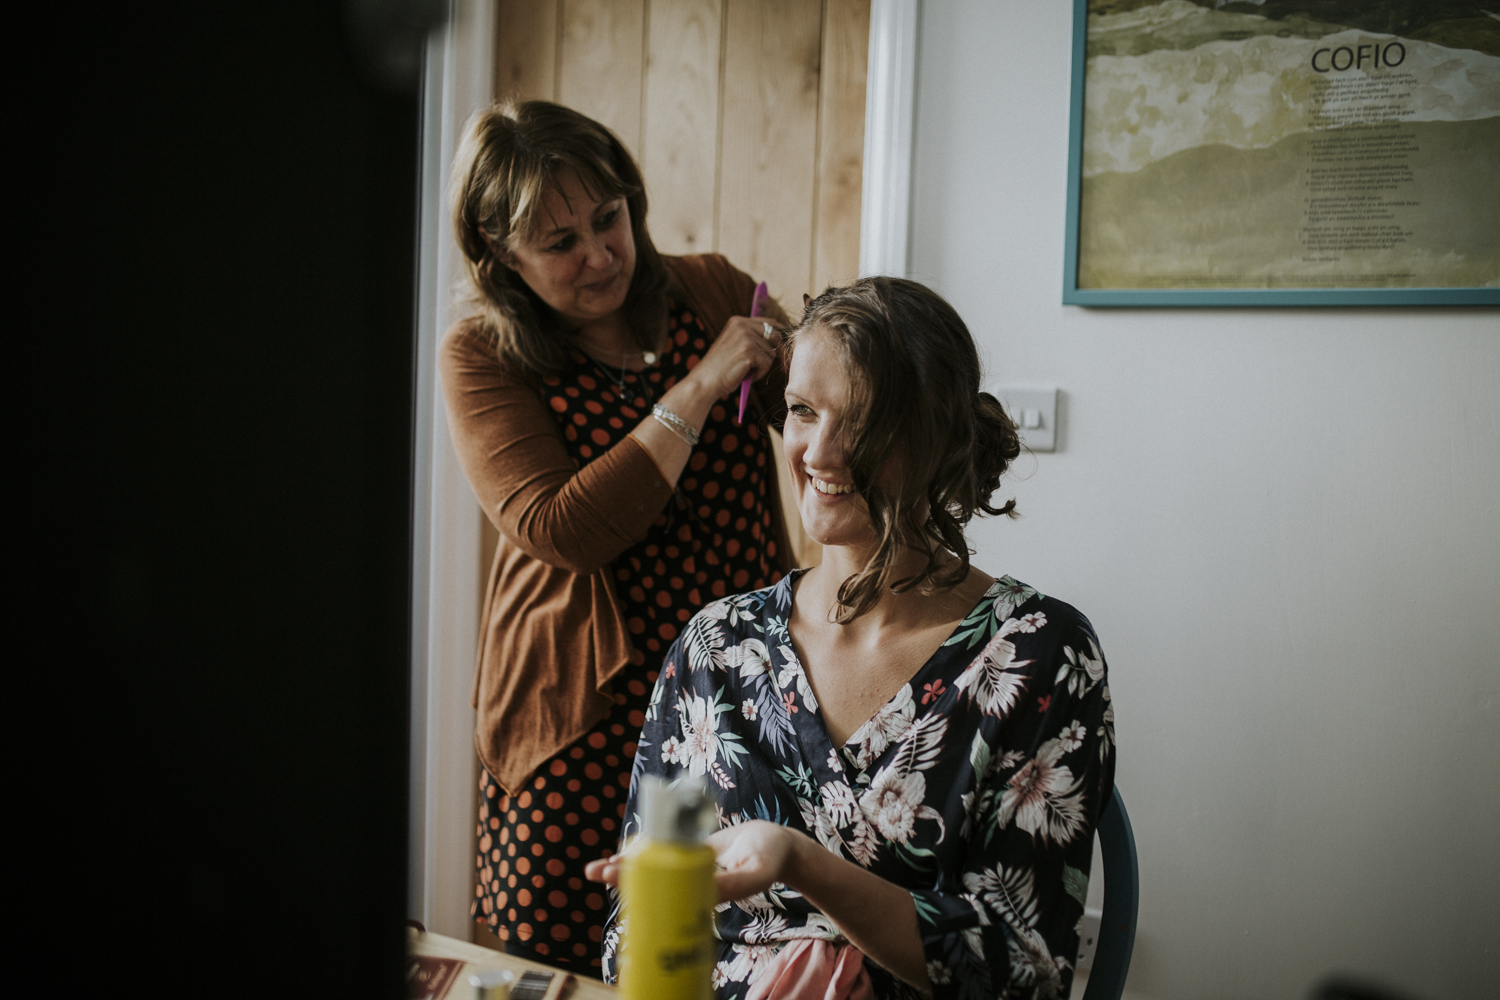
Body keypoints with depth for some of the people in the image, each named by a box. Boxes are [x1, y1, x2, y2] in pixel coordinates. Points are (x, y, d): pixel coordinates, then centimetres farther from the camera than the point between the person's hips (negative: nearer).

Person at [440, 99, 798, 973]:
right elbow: (563, 533, -16)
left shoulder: (712, 292, 5)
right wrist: (700, 387, -18)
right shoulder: (482, 357, -2)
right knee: (558, 967, -3)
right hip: (588, 719, -2)